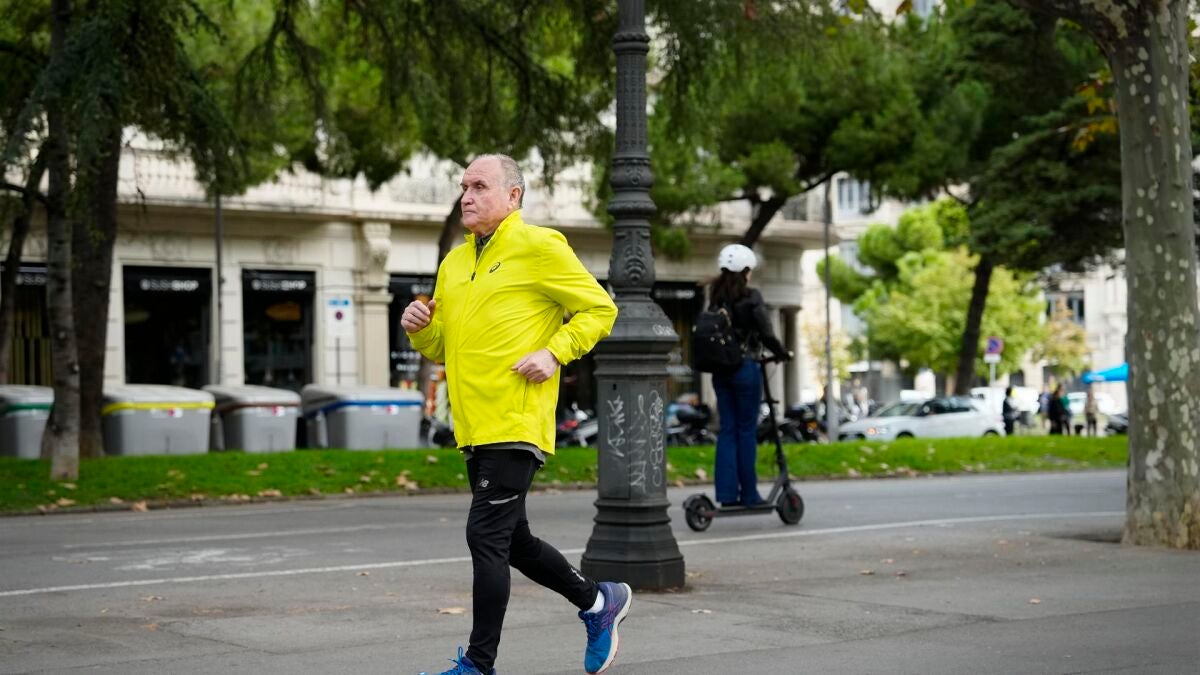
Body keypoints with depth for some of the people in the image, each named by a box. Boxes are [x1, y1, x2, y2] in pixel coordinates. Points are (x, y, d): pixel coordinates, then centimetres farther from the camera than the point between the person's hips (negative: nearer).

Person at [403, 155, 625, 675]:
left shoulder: (538, 247, -4)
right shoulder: (454, 264, 17)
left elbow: (599, 309, -3)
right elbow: (442, 348, 22)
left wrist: (554, 353, -15)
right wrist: (420, 328, 1)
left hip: (515, 424, -8)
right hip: (475, 430, 8)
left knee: (485, 536, -10)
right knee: (511, 541, 15)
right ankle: (598, 602, 33)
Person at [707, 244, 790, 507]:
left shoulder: (716, 297, 7)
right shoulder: (750, 297, -10)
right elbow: (766, 333, -11)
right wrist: (781, 353, 5)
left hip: (720, 369, 5)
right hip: (745, 367, -5)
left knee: (727, 429, 8)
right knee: (746, 430, 2)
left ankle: (727, 493, 5)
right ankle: (748, 493, 6)